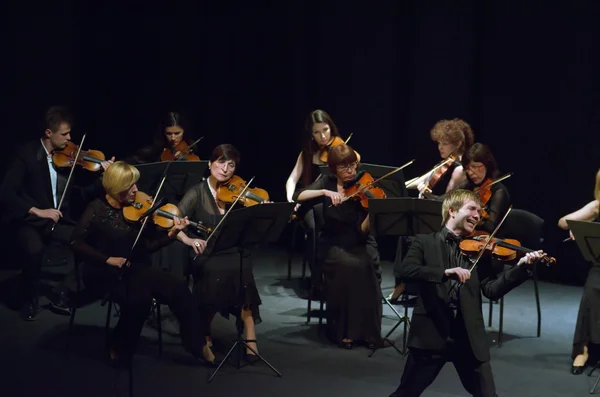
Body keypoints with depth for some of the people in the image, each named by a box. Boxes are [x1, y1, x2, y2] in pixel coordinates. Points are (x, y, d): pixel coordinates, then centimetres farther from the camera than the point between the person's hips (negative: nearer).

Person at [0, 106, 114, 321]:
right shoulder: (27, 154, -8)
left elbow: (83, 194, 1)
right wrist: (38, 211, -27)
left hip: (60, 220, 4)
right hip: (30, 221, -4)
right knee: (34, 249, -35)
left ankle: (61, 295, -4)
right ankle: (30, 300, -7)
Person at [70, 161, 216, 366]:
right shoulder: (98, 209, -8)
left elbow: (148, 246, 3)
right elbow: (76, 243, -15)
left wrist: (172, 234, -15)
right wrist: (107, 259, -25)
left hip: (134, 269, 4)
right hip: (104, 273, -4)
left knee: (177, 288, -20)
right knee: (140, 297, -34)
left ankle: (198, 346, -10)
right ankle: (120, 348, -8)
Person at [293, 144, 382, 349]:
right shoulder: (327, 183, 1)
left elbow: (362, 231, -13)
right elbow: (298, 196, -16)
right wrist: (325, 192, -28)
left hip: (356, 245, 1)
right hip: (331, 246, 0)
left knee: (365, 265, -33)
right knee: (349, 265, -33)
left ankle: (367, 330, -21)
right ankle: (343, 330, -22)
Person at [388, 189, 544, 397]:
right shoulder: (425, 242, 3)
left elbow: (492, 290, 0)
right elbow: (403, 270, -15)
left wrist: (520, 267, -14)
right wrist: (445, 272, -26)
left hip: (468, 336, 2)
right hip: (431, 332, -2)